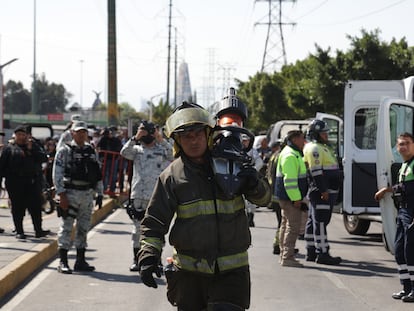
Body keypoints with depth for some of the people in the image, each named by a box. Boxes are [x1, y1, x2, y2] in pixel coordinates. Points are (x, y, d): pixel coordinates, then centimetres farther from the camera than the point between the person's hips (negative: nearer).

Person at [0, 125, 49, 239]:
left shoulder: (34, 146, 12)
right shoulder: (9, 148, 6)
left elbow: (43, 158, 1)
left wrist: (32, 149, -9)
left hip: (33, 182, 2)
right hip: (15, 183, -2)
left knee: (36, 206, 1)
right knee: (17, 208, 2)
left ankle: (38, 230, 6)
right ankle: (19, 231, 9)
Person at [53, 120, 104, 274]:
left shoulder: (91, 151, 13)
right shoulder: (64, 151, -4)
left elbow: (98, 174, 18)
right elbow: (57, 174, -10)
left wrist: (100, 193, 12)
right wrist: (62, 195, -16)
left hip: (88, 194, 5)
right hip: (70, 193, -5)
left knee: (83, 228, 10)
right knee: (66, 227, -6)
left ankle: (80, 261, 18)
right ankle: (63, 262, -3)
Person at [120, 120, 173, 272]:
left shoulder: (162, 150, 6)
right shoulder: (137, 150, 10)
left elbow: (173, 155, -13)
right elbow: (124, 152, -7)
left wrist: (161, 140, -19)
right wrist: (135, 138, -16)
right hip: (138, 196, 1)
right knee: (138, 229, 6)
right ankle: (136, 259, 14)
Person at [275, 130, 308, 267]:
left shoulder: (294, 154, 19)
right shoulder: (290, 156, -17)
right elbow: (289, 179, -23)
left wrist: (298, 197, 22)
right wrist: (296, 198, -23)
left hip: (287, 198, 11)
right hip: (290, 197, -11)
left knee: (286, 225, 14)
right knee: (293, 226, -11)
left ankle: (284, 255, 20)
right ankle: (287, 257, -11)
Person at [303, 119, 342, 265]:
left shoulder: (322, 148, 22)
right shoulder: (314, 148, -12)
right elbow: (316, 171, -20)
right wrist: (323, 190, -23)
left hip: (325, 191, 11)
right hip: (321, 192, -11)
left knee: (313, 221, 14)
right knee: (320, 221, -11)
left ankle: (311, 252, 20)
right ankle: (322, 253, -12)